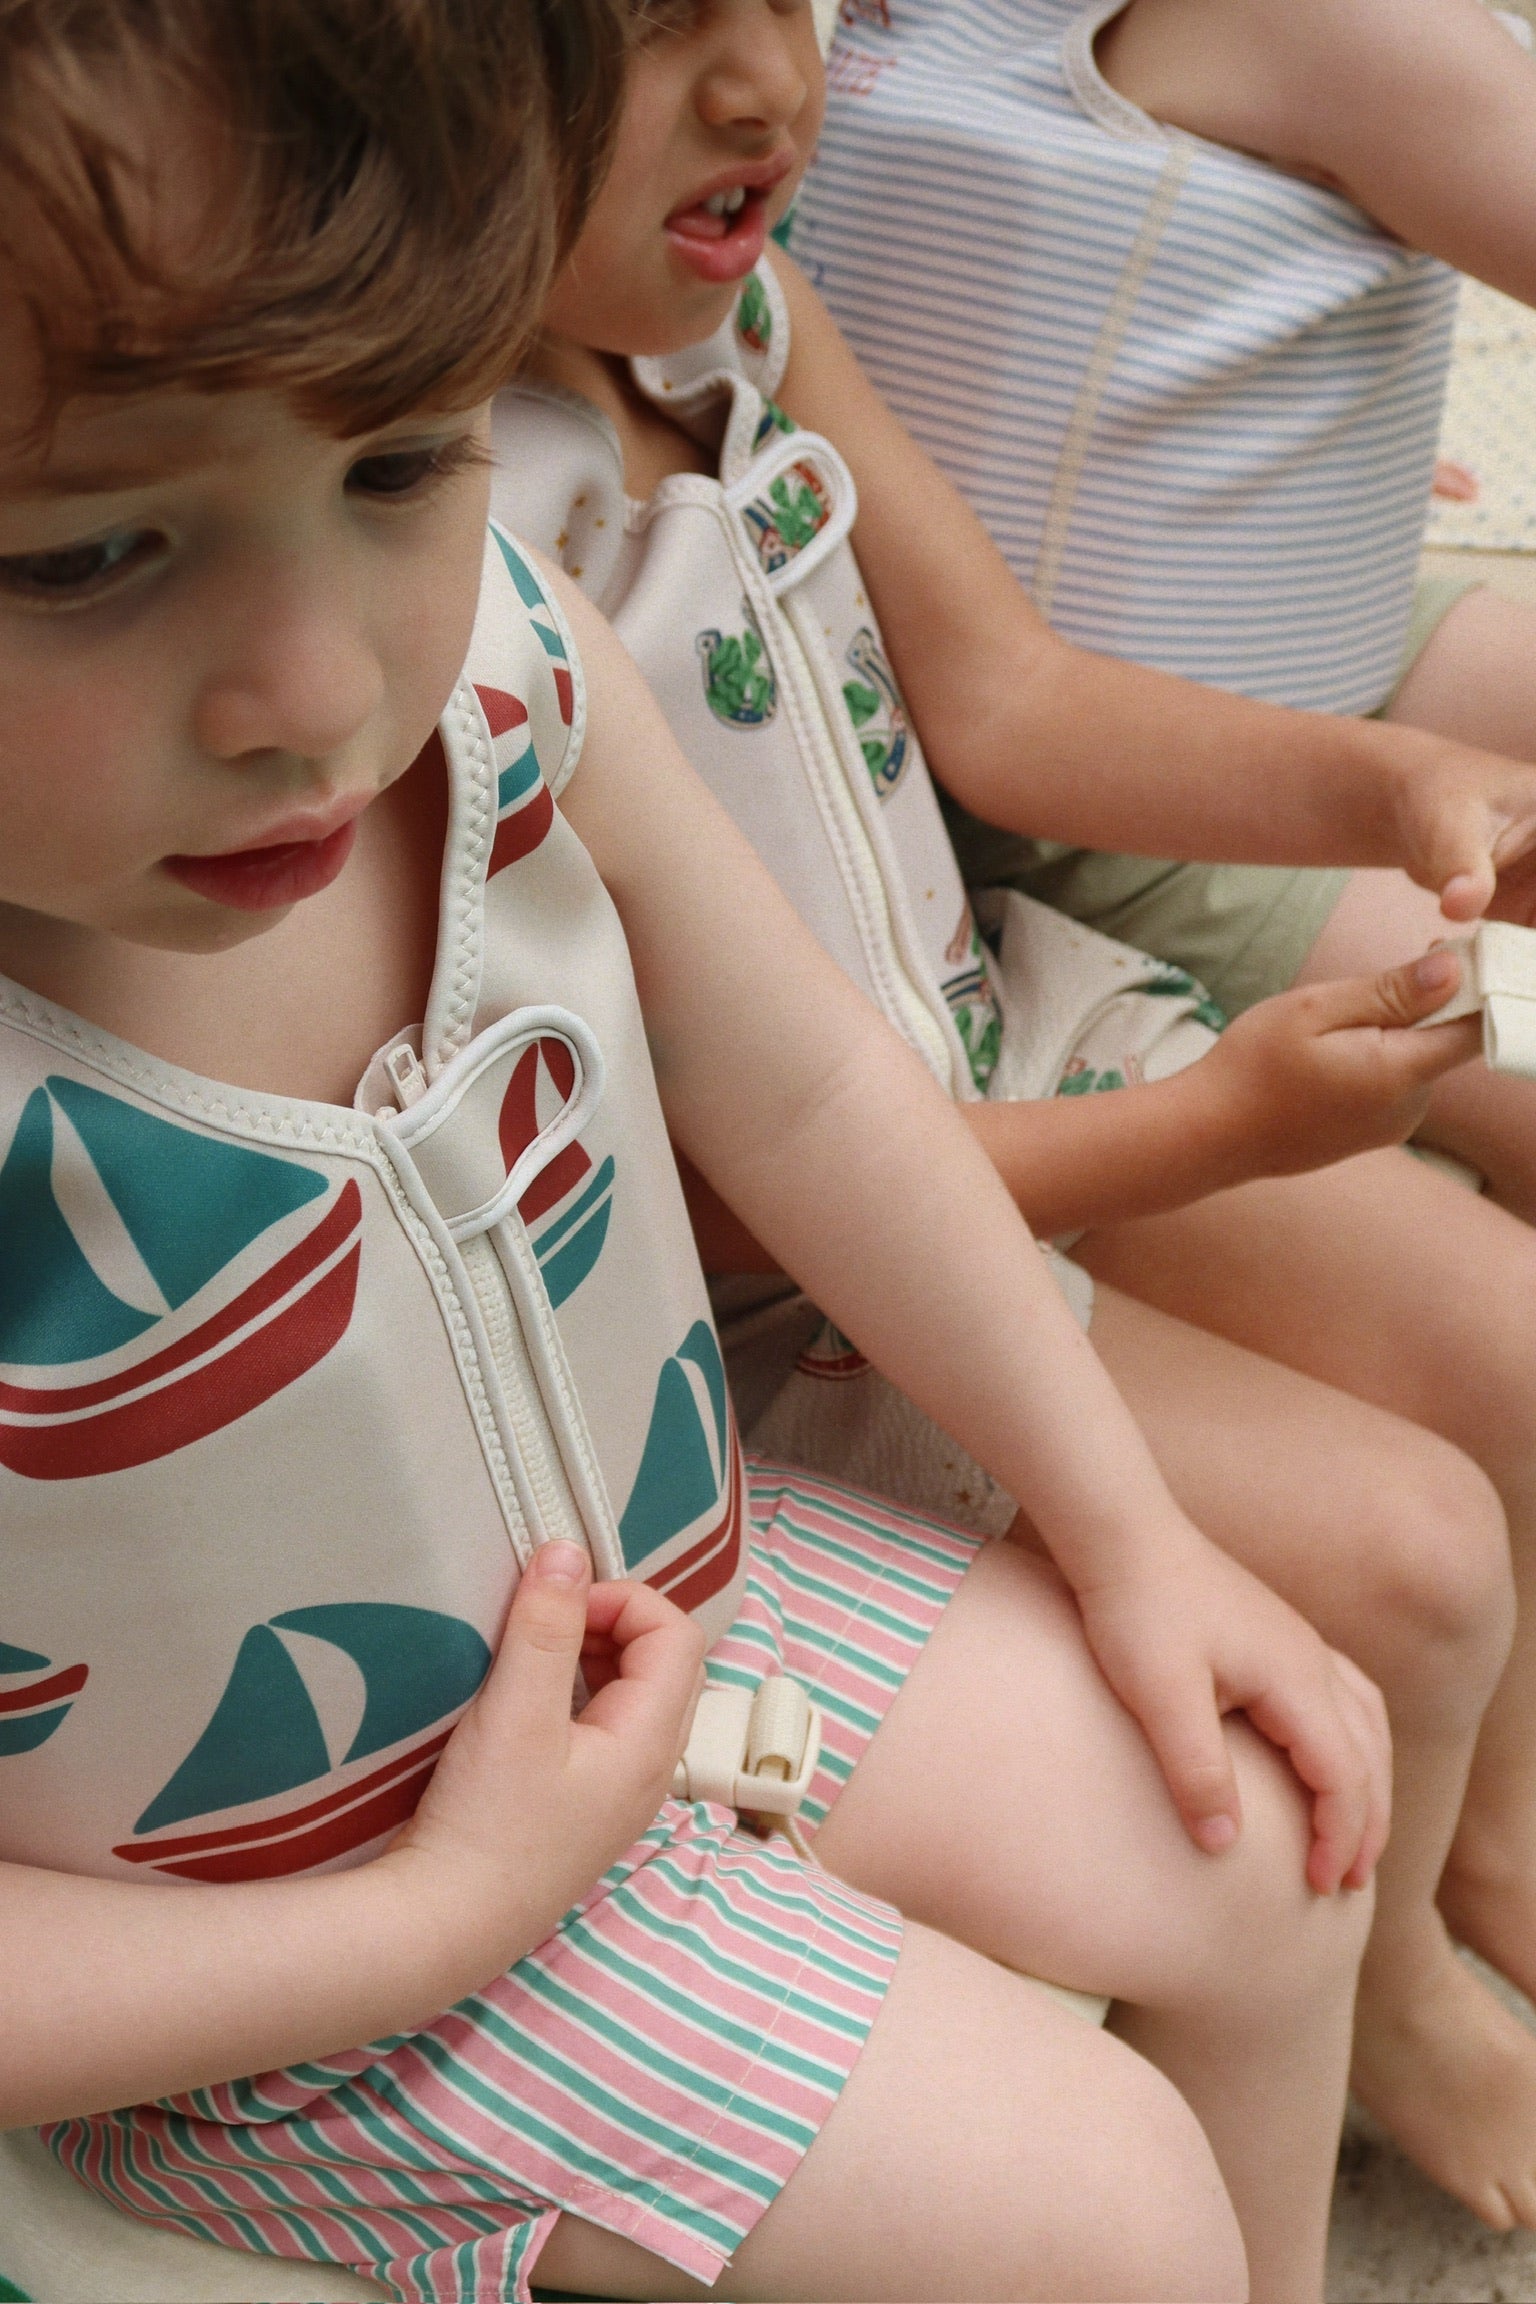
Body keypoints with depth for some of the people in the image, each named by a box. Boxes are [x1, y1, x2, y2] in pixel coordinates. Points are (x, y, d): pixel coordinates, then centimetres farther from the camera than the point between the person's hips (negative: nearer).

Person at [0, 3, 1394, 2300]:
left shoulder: (499, 663, -18)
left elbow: (803, 1092, -1)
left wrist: (1124, 1528, 4)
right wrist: (447, 1910, -22)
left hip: (682, 1579, 6)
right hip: (298, 1945, -5)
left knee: (1263, 1853, 10)